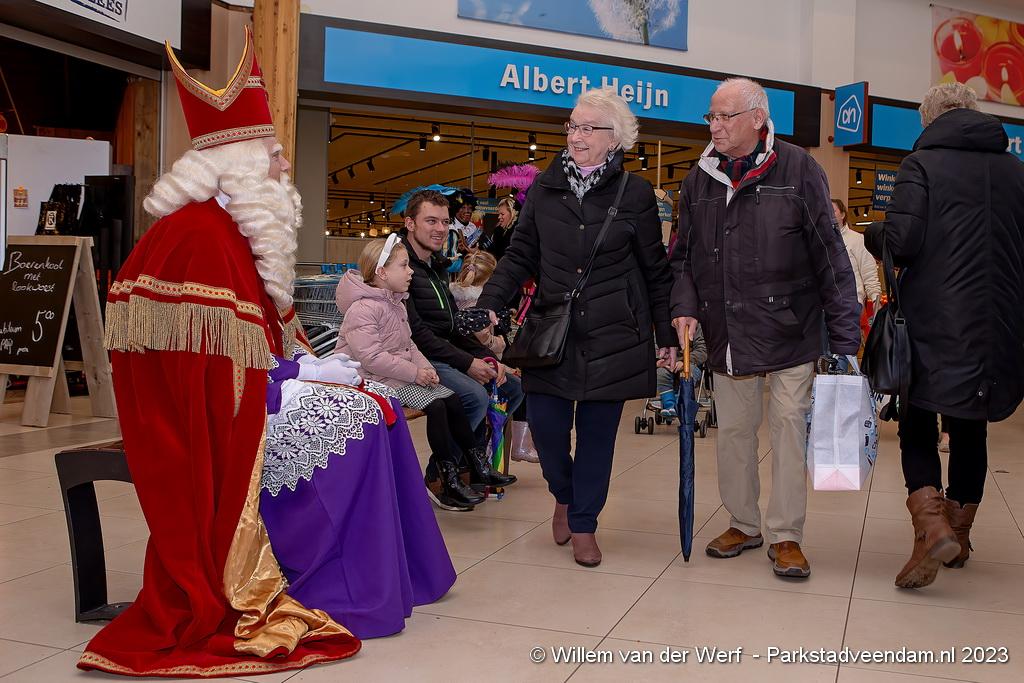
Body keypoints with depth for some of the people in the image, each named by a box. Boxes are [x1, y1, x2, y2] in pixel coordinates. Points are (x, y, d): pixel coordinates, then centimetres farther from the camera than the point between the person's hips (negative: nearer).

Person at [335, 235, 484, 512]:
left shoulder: (395, 303, 15)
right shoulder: (362, 308, -18)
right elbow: (371, 357, -26)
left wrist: (425, 366, -1)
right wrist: (414, 373, -22)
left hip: (402, 374, 9)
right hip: (376, 381, -9)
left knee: (451, 399, -3)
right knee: (435, 405, -21)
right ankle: (447, 480, -12)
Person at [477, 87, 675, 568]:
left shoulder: (634, 194, -2)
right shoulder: (543, 189, 4)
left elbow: (656, 271, 3)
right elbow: (520, 257, 5)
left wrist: (667, 336, 4)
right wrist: (487, 306, -9)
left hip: (613, 335, -2)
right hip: (553, 331, 2)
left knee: (597, 430, 5)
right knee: (545, 423, -1)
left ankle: (583, 525, 23)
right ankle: (565, 496, 31)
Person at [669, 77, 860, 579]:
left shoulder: (798, 170, -7)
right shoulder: (699, 180, 6)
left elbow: (830, 256, -7)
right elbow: (683, 256, 13)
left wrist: (844, 336, -10)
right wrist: (685, 307, -5)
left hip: (789, 330, -4)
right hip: (728, 334, 4)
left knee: (789, 427, 1)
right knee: (733, 430, 12)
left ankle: (785, 536, 14)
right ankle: (743, 524, 28)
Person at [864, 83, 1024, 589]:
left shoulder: (921, 164, -6)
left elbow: (900, 242, -16)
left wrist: (871, 235, 5)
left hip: (935, 324, -4)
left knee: (917, 427, 6)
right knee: (970, 430, 16)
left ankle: (932, 527, -12)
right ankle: (960, 534, 26)